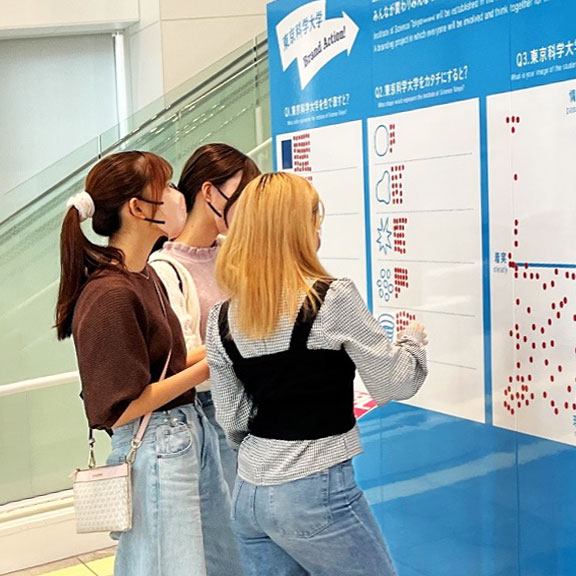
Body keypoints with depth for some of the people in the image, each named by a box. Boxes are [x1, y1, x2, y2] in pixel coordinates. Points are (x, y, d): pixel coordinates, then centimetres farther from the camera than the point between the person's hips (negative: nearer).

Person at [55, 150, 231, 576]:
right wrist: (206, 367, -17)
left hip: (185, 433, 10)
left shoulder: (145, 277, 8)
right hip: (153, 453, -10)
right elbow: (122, 408, -21)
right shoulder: (111, 295, -21)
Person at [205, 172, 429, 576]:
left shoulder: (221, 319, 0)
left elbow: (233, 422, 6)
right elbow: (393, 385, -8)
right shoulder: (333, 299, -15)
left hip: (248, 495, 6)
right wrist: (414, 340, 11)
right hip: (317, 495, -5)